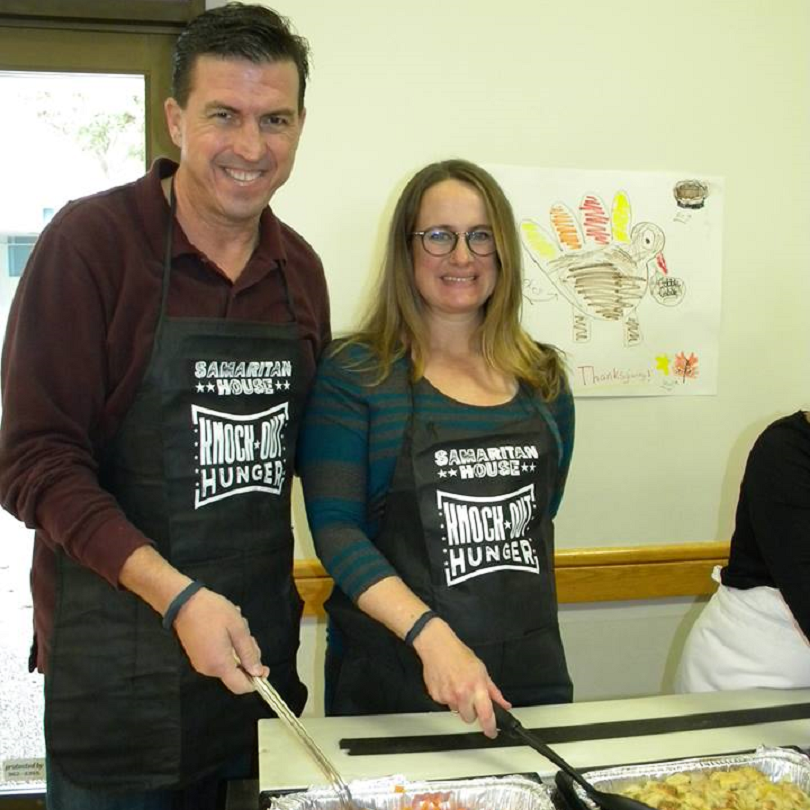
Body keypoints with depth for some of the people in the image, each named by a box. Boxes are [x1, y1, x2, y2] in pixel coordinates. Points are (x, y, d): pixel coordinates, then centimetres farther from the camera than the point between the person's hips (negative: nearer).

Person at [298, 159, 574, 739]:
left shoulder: (543, 380, 6)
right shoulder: (354, 374, -7)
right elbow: (334, 528, -14)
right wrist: (430, 635, -25)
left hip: (530, 674, 4)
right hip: (393, 680, -4)